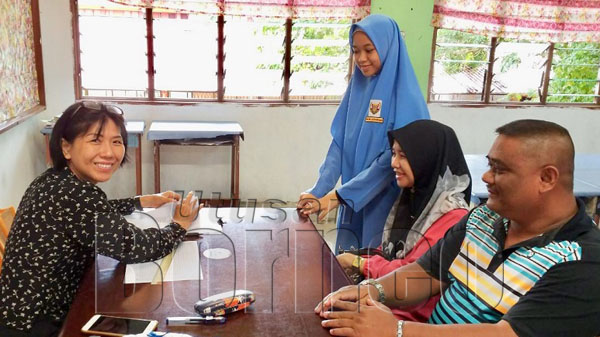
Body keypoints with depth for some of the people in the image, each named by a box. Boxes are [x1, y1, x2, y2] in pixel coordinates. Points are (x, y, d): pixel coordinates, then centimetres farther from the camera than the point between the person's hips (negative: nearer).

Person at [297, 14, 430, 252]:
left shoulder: (405, 95, -14)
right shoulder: (357, 87, 4)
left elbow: (393, 158, -20)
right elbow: (339, 144, 1)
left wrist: (339, 195, -23)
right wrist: (318, 191, -12)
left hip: (387, 204, -5)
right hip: (352, 200, 5)